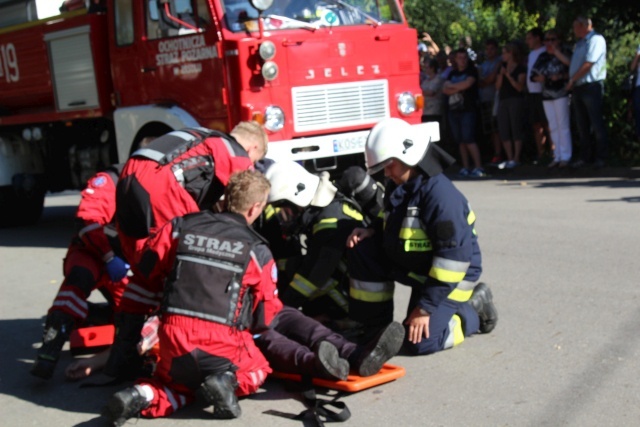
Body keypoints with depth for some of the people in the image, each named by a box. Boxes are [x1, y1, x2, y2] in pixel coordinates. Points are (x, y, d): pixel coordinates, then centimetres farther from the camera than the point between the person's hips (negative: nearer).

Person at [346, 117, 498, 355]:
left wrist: (425, 307, -26)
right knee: (363, 250, -9)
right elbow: (391, 228, 18)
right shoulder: (398, 187, 1)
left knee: (420, 341, -20)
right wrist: (371, 232, -7)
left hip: (449, 274, -8)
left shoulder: (441, 194, -27)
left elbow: (455, 254, -29)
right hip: (412, 266, 8)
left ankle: (473, 310, 6)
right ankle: (372, 324, 3)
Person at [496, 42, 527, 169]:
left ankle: (516, 159, -5)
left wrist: (508, 76, -14)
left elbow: (520, 87, -10)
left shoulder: (520, 69, -2)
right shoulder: (503, 67, 16)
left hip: (516, 100, -6)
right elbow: (498, 86, 10)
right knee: (504, 131, 1)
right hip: (503, 100, 6)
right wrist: (501, 75, -5)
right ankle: (509, 158, 4)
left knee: (516, 130, -7)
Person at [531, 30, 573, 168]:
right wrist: (538, 78, -5)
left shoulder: (564, 54, -3)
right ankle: (557, 156, 13)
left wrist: (561, 76, -22)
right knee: (553, 127, 8)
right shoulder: (542, 57, 13)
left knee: (563, 125, -5)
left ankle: (565, 156, -1)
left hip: (561, 93, -6)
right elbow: (533, 74, 14)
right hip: (547, 95, 6)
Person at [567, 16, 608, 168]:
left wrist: (572, 80, -10)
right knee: (582, 125, 8)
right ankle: (585, 156, 13)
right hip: (577, 88, 9)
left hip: (591, 86, -9)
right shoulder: (580, 43, 21)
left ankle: (602, 156, -1)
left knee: (597, 123, -5)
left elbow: (588, 64, -15)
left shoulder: (596, 40, -8)